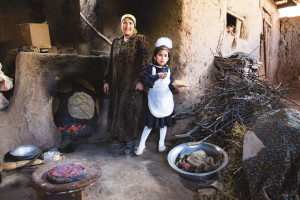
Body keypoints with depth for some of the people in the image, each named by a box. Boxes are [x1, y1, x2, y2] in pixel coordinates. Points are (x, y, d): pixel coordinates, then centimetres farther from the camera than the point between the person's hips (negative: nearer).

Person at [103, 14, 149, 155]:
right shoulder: (116, 42, 15)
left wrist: (140, 80, -17)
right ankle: (122, 138, 24)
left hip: (132, 83, -5)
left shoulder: (140, 40, -1)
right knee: (117, 110, 9)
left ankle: (130, 141, 10)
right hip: (117, 83, 6)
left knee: (130, 110, -4)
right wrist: (107, 81, 11)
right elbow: (111, 62, 15)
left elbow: (144, 61, -8)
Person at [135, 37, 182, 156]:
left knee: (164, 123, 14)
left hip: (165, 101, 3)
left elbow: (170, 86, 3)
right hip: (153, 101, -3)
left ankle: (161, 143, 33)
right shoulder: (150, 68, -7)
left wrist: (174, 86, -17)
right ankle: (141, 145, 20)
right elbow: (145, 80, -21)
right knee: (150, 123, 4)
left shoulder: (168, 71, 2)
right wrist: (157, 76, -25)